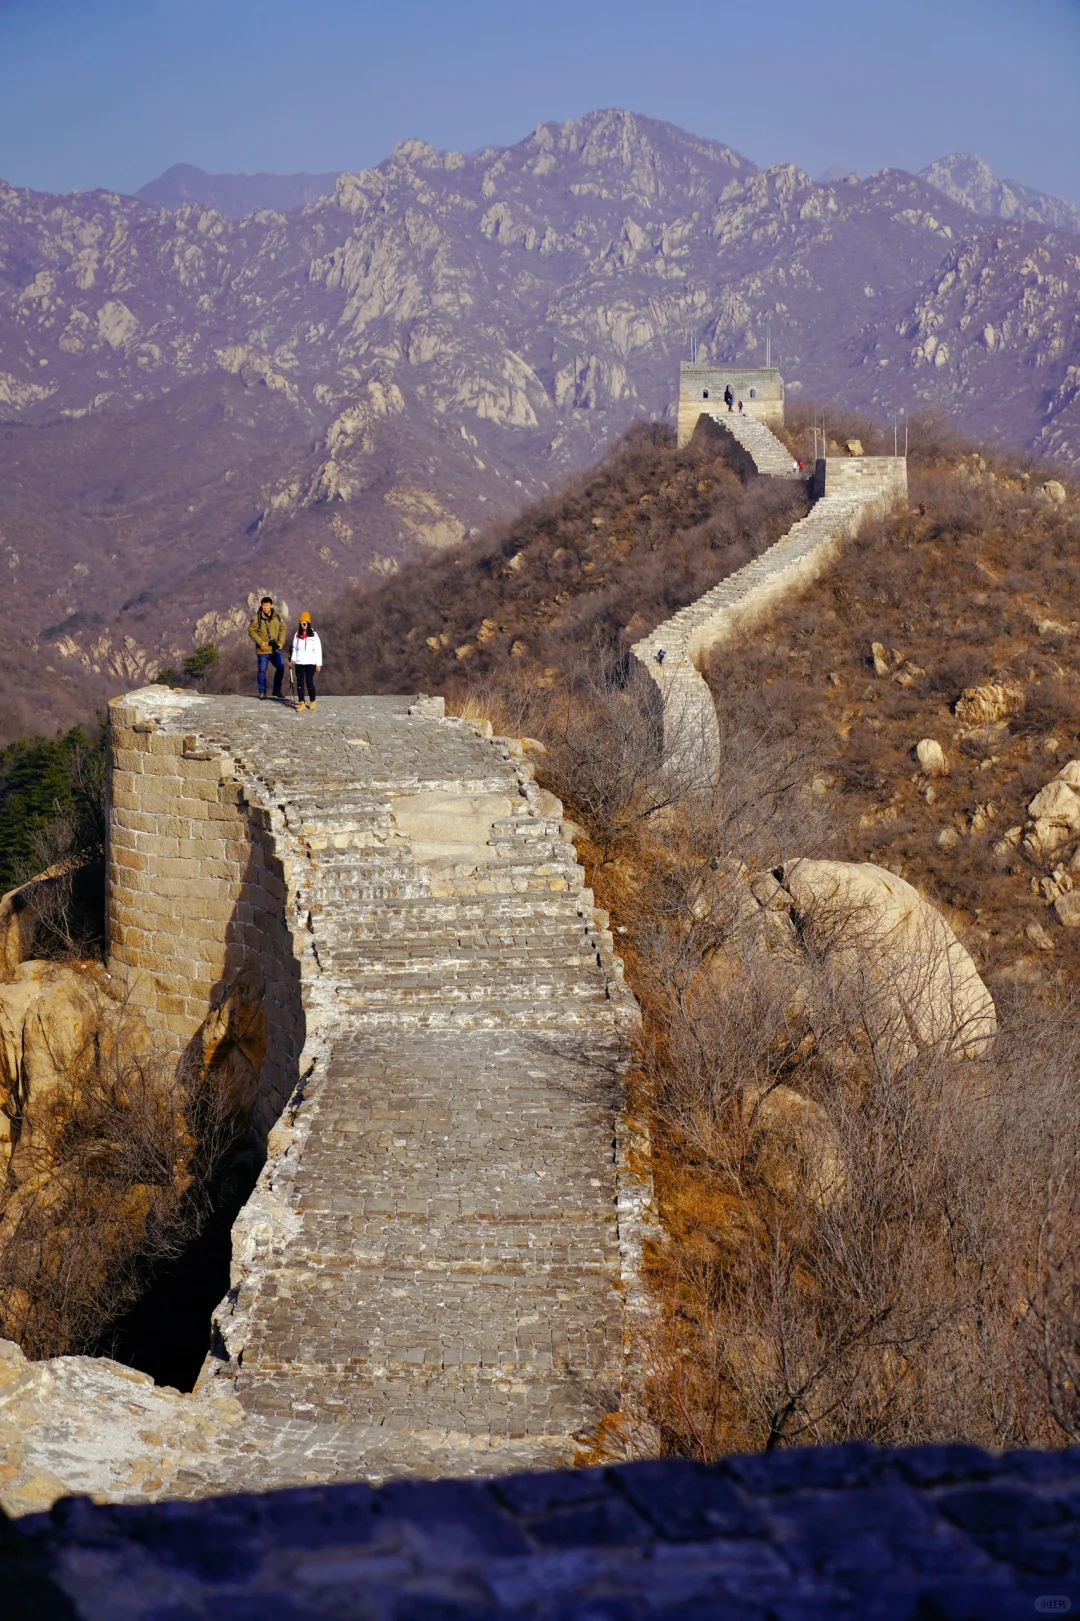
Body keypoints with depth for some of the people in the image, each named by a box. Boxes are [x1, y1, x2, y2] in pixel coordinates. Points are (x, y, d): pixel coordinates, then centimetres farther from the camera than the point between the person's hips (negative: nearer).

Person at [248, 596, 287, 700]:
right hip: (263, 649, -3)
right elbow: (251, 631, -7)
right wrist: (260, 642, -15)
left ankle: (277, 690, 13)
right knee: (262, 670, 3)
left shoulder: (277, 617, 5)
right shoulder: (257, 617, -7)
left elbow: (282, 629, 13)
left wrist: (281, 642, 0)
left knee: (281, 667, -2)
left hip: (276, 649, 3)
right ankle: (262, 692, 17)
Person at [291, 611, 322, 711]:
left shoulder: (314, 635, 0)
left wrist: (319, 663, -3)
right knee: (300, 683, -3)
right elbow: (294, 648, 12)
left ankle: (312, 701, 16)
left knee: (309, 682, -2)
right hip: (299, 663, 3)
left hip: (310, 663, -3)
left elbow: (318, 649, 1)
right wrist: (293, 659, -2)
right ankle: (301, 703, -4)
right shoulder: (297, 634, 9)